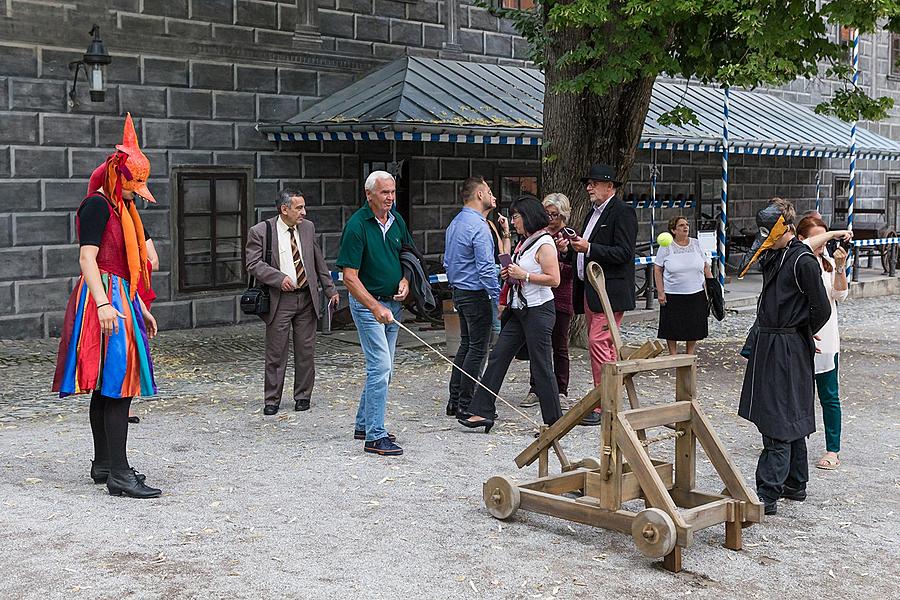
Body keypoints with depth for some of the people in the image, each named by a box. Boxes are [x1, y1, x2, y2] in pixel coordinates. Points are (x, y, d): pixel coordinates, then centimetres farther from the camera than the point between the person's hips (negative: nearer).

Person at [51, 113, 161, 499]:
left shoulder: (121, 207, 19)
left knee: (108, 388, 14)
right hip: (104, 299, -10)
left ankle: (104, 465, 22)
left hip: (120, 300, 10)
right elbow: (87, 258, -18)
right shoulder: (97, 205, -10)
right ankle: (119, 475, -13)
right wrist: (104, 304, -28)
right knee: (117, 385, -13)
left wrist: (140, 308, 24)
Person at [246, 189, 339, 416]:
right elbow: (253, 265, -9)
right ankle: (272, 400, 11)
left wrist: (330, 290, 13)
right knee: (276, 352, 1)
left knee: (306, 350, 7)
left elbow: (319, 262, 15)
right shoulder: (260, 231, -5)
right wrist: (279, 278, -20)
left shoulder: (308, 227, 8)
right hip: (279, 300, -4)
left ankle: (302, 396, 20)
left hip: (307, 298, 4)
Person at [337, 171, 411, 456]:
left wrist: (405, 280, -1)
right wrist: (376, 308, -26)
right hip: (367, 303, -7)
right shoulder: (356, 225, -16)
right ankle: (374, 437, -9)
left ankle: (364, 425, 25)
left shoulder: (397, 220, 6)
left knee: (382, 368, 13)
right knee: (380, 366, -13)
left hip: (392, 303, 8)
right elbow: (350, 277, -18)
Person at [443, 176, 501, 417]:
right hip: (477, 294, -10)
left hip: (459, 292, 10)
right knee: (478, 349, -3)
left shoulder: (454, 223, 12)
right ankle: (466, 405, 0)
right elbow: (485, 267, -21)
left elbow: (447, 261, 19)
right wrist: (498, 298, -17)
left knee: (466, 344, 16)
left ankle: (454, 400, 18)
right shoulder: (478, 226, -18)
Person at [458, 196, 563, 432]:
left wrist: (524, 275, -19)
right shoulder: (524, 241, 15)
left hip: (538, 311, -9)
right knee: (497, 357, 4)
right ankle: (482, 412, 6)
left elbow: (554, 279, -19)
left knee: (541, 366, -4)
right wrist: (509, 275, 6)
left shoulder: (544, 244, -12)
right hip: (519, 310, 9)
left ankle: (555, 421, 7)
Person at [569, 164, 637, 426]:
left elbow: (624, 253, -17)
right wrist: (575, 246, 6)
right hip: (590, 291, 10)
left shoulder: (622, 212, -8)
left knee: (599, 342, -15)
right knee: (601, 345, 11)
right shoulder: (594, 212, 21)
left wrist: (589, 248, -21)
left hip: (610, 291, -10)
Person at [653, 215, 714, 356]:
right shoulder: (666, 246, -4)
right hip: (672, 295, -3)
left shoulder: (696, 244, 5)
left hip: (696, 294, 3)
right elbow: (657, 270, -3)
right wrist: (660, 292, -8)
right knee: (672, 328, 2)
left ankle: (690, 356, 20)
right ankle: (673, 357, 15)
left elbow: (706, 267, 11)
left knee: (694, 328, 6)